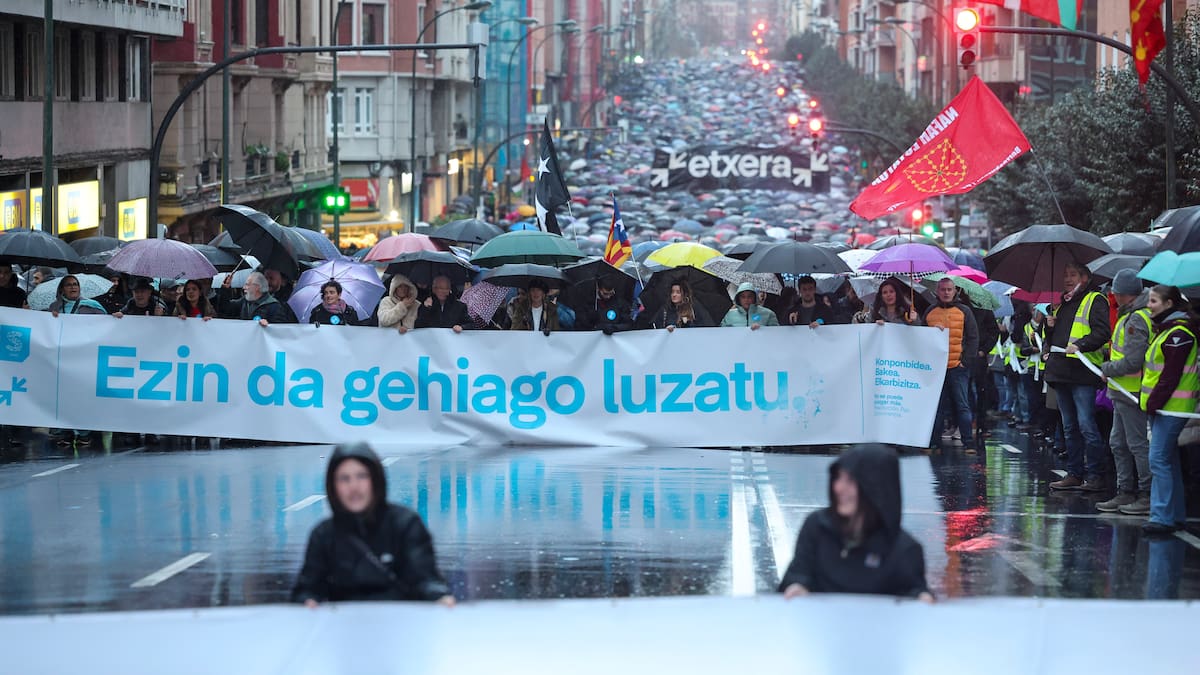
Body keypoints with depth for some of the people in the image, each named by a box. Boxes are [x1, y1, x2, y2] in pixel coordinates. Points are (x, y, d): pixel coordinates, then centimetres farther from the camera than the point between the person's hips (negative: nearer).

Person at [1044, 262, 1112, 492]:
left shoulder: (1095, 301, -2)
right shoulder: (1063, 305, 23)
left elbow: (1102, 332, -14)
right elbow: (1052, 337, 31)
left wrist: (1080, 345, -24)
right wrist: (1049, 326, 10)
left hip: (1083, 373, -9)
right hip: (1061, 371, 9)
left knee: (1086, 425, -11)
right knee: (1070, 428, 12)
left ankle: (1095, 476, -8)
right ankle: (1075, 474, 17)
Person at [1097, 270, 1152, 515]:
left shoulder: (1136, 321, -20)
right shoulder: (1133, 316, 13)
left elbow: (1132, 362, -24)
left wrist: (1107, 369, -11)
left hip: (1132, 393, -11)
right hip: (1124, 392, 11)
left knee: (1138, 444, -5)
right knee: (1119, 444, 15)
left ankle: (1148, 496, 0)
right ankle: (1126, 493, 22)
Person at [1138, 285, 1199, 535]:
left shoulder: (1179, 334, -16)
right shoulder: (1164, 330, 17)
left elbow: (1171, 375, -20)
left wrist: (1154, 402, -20)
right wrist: (1148, 400, 15)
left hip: (1172, 406, -11)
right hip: (1161, 405, 11)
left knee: (1159, 459, -13)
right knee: (1169, 461, 13)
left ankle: (1162, 517, -14)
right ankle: (1176, 515, 19)